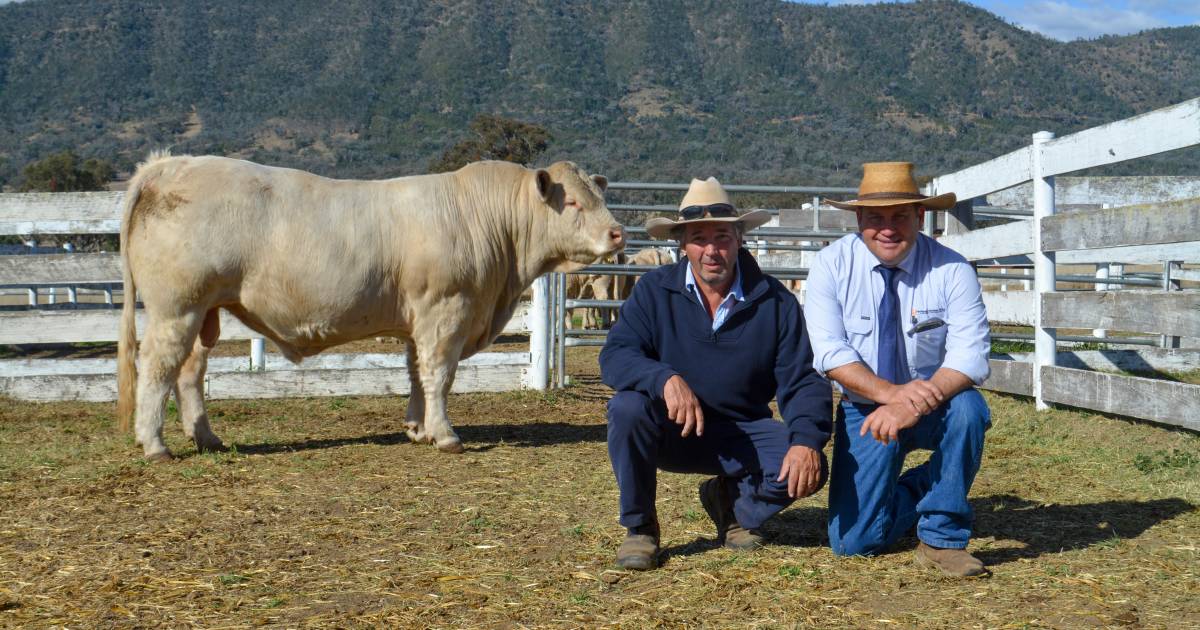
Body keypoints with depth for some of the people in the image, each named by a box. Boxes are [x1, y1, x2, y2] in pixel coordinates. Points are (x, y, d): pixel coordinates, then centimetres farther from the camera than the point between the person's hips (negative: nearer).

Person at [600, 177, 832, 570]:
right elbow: (615, 357, -18)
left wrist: (806, 440, -28)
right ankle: (639, 527, -9)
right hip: (671, 433, -1)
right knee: (627, 407, -32)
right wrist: (666, 379, -39)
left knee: (810, 468, -24)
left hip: (742, 434, 1)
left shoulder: (776, 302, -5)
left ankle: (731, 504, 11)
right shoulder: (654, 291, -7)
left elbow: (801, 383, -8)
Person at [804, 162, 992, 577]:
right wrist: (891, 393, -34)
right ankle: (915, 489, 24)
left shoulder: (951, 270, -12)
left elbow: (970, 355, -21)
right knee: (855, 541, -10)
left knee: (967, 407, -36)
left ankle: (942, 538, -16)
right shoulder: (832, 265, -10)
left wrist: (914, 406, -38)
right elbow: (830, 352, -18)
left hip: (934, 406, 0)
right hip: (865, 408, 1)